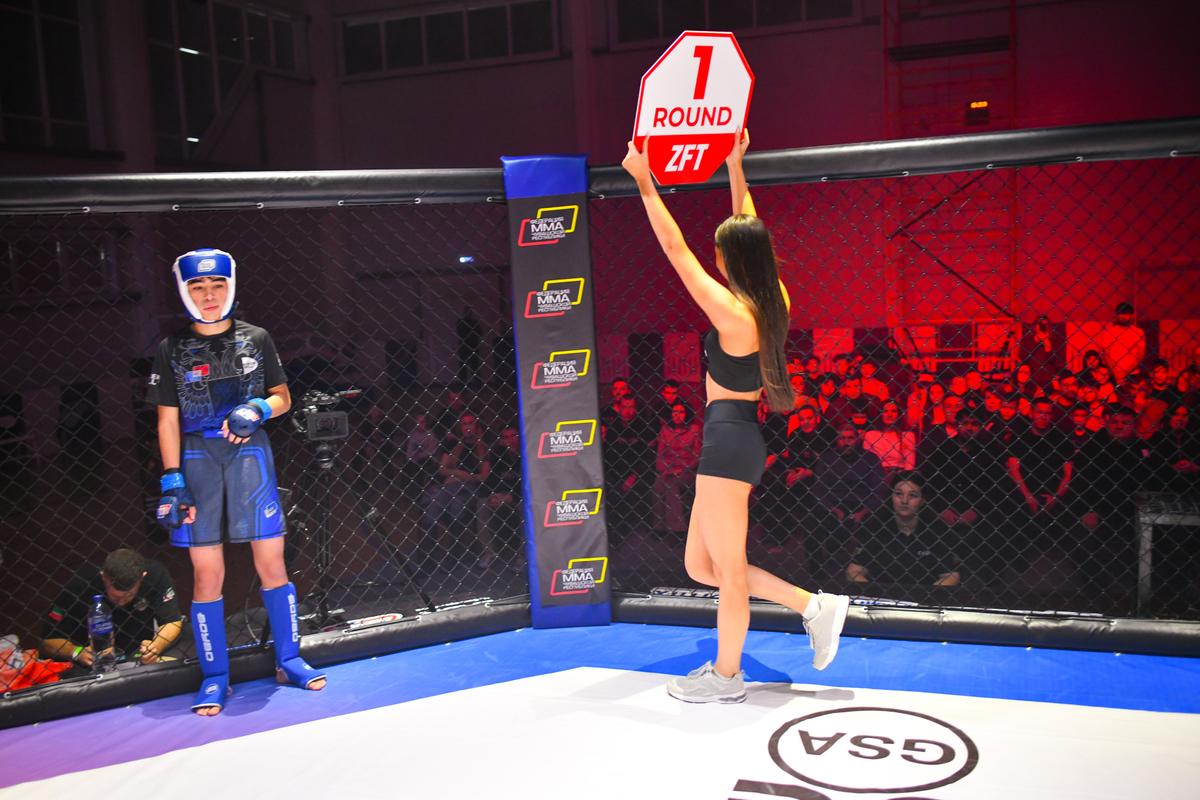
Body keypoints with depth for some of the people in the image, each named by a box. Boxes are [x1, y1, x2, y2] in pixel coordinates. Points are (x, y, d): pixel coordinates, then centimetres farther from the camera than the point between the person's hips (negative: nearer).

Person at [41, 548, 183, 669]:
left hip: (140, 657, 2)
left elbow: (172, 621, -13)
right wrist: (78, 652, -32)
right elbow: (49, 642, -13)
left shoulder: (155, 573, -17)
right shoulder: (79, 586, -20)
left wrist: (155, 646, -33)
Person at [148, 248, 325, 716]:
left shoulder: (255, 339, 5)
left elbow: (282, 397, 11)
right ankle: (214, 678, 13)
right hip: (197, 459, 0)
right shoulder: (173, 349, 3)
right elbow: (168, 419, 2)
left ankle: (288, 660, 17)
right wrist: (172, 482, -4)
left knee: (272, 563, 1)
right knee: (207, 573, 1)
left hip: (249, 454, 1)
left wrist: (257, 409, -11)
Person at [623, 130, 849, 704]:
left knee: (727, 565, 5)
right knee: (701, 565, 17)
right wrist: (735, 166, 26)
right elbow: (750, 230, 19)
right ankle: (814, 605, 19)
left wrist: (646, 185, -6)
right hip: (740, 439, 9)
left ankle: (726, 676, 20)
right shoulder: (773, 301, 7)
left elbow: (676, 250, -12)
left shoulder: (732, 311, -16)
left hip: (728, 439, -9)